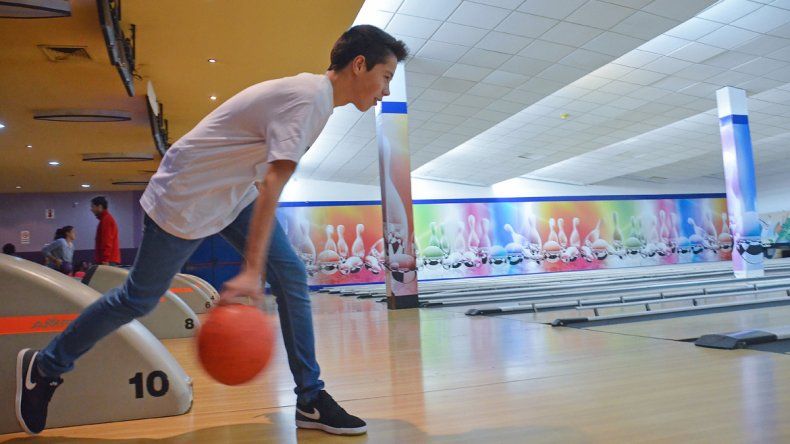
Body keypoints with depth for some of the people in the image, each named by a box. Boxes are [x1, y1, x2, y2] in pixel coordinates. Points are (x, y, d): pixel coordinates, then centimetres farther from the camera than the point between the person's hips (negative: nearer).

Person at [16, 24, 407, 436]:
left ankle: (310, 400, 4)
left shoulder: (313, 90, 4)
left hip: (233, 193, 9)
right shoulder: (307, 99, -25)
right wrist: (251, 271, -41)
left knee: (292, 277, -3)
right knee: (139, 298, 5)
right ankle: (43, 366, 29)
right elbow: (272, 185, -36)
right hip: (185, 199, -9)